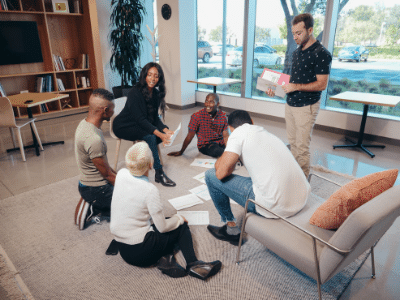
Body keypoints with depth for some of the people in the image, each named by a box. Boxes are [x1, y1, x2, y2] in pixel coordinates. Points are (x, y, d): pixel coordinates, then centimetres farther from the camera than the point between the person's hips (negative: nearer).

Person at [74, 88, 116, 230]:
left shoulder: (84, 123, -1)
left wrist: (118, 175, 12)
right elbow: (107, 174, -20)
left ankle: (91, 205, 13)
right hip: (97, 189, -9)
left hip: (87, 182, 9)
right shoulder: (93, 139, -32)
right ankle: (92, 210, 3)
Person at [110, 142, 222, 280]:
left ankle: (165, 258, 4)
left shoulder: (121, 174, -9)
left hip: (120, 246, 7)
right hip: (139, 252, -7)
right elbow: (162, 227, -14)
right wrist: (179, 218, 2)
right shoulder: (150, 190, -26)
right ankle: (192, 264, 7)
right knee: (182, 226, 12)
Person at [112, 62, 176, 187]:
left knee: (163, 133, -15)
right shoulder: (135, 93, -24)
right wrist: (159, 134, -40)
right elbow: (141, 119, -29)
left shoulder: (156, 93, -2)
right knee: (151, 137, -31)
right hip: (124, 126, -7)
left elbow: (155, 117, 0)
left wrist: (165, 130, -19)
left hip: (139, 125, 7)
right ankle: (159, 174, -27)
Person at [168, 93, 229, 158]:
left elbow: (225, 136, 0)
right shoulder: (197, 116, -9)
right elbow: (190, 136, -2)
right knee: (218, 151, -35)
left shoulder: (223, 116, 0)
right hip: (205, 145, -3)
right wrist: (181, 152, 5)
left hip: (220, 143, 3)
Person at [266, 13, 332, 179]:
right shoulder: (297, 51, 12)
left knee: (302, 146, -2)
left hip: (306, 106, -8)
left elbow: (322, 84, -16)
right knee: (292, 142, 14)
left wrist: (296, 86, -22)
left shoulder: (321, 54, -13)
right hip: (290, 103, 8)